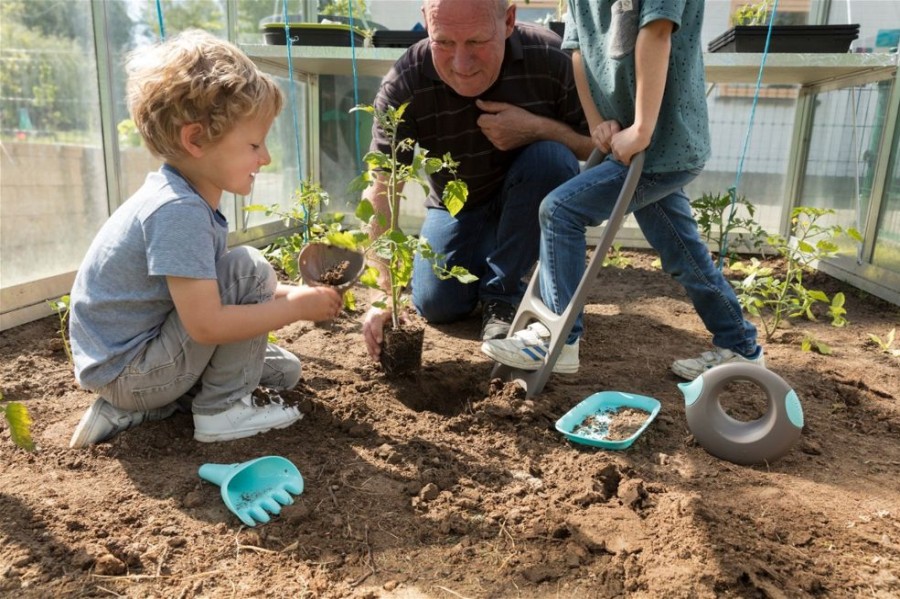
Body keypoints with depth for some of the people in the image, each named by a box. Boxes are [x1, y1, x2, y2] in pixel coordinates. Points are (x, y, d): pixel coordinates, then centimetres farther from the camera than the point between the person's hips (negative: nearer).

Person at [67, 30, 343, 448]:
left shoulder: (183, 199, 3)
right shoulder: (178, 212, -27)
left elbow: (202, 289, 12)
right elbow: (207, 325, -31)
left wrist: (285, 293, 0)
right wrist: (295, 306, -20)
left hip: (129, 360, 10)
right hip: (126, 372, -10)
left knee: (284, 370, 16)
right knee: (250, 269, -20)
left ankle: (135, 409, 12)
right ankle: (222, 409, -8)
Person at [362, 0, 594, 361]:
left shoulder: (550, 58, -25)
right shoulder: (402, 87, -25)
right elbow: (382, 193, -29)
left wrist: (538, 127, -36)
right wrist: (384, 294, -37)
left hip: (535, 203, 0)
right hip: (458, 207, 1)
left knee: (551, 156, -32)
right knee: (436, 305, -15)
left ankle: (502, 291, -14)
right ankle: (481, 261, 21)